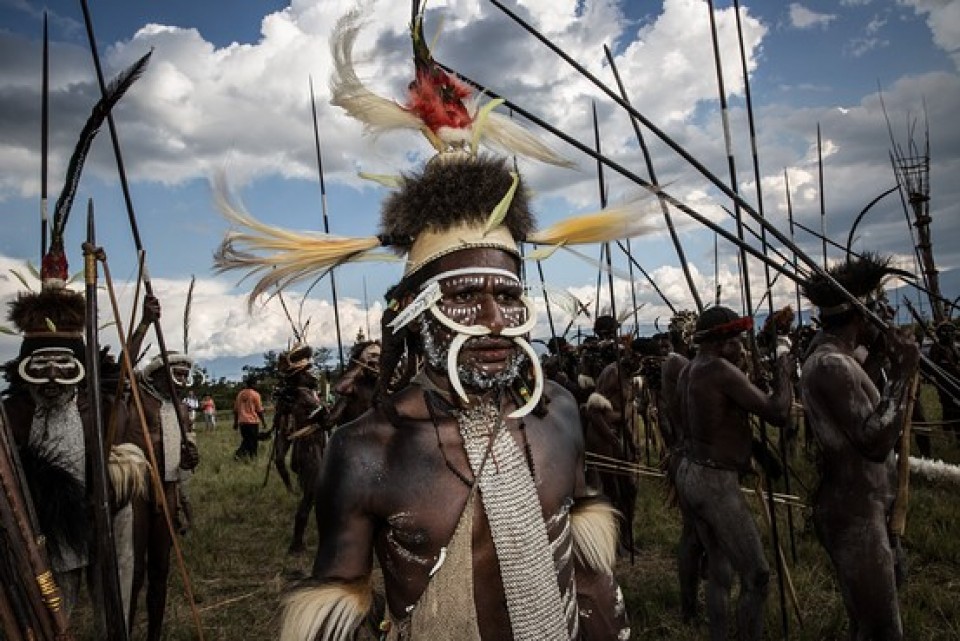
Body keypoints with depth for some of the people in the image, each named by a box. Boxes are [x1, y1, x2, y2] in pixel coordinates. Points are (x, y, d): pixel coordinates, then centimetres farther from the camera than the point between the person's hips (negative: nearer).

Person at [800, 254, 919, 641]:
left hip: (859, 507, 10)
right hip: (855, 513, -10)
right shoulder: (831, 364, -23)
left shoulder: (832, 355, 9)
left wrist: (878, 356, 10)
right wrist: (902, 373, -22)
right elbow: (875, 441, -28)